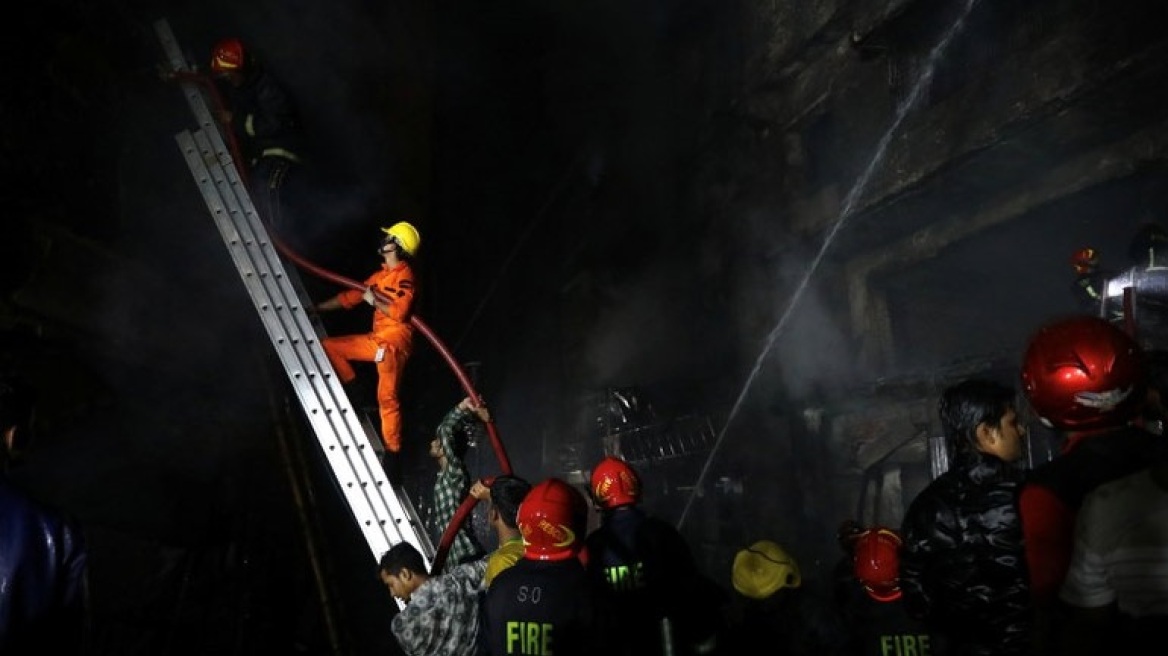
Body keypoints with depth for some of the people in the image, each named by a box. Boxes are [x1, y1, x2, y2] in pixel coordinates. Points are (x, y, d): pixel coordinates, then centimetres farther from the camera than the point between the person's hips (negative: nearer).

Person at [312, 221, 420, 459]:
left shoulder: (404, 275, -11)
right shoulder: (381, 275, 16)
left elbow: (399, 312, -23)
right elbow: (351, 296, 21)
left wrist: (373, 300, -10)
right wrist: (317, 308, 22)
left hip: (394, 342, -9)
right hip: (376, 339, 9)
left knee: (387, 398, -7)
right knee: (329, 345, 10)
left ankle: (392, 448, 4)